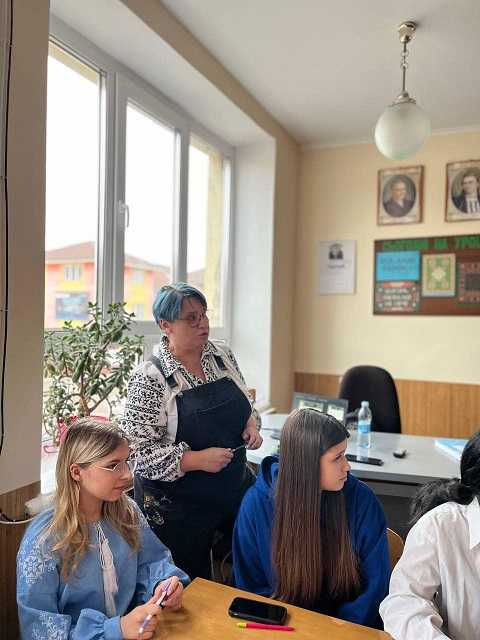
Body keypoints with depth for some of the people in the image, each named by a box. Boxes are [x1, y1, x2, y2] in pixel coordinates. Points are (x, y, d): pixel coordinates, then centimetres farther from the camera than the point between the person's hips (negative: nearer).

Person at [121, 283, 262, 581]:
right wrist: (198, 460, -25)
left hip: (238, 487, 5)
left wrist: (252, 425, -5)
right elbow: (140, 450, -18)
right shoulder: (149, 378, -18)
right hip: (179, 506, -5)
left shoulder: (223, 355, 1)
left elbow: (246, 403, 15)